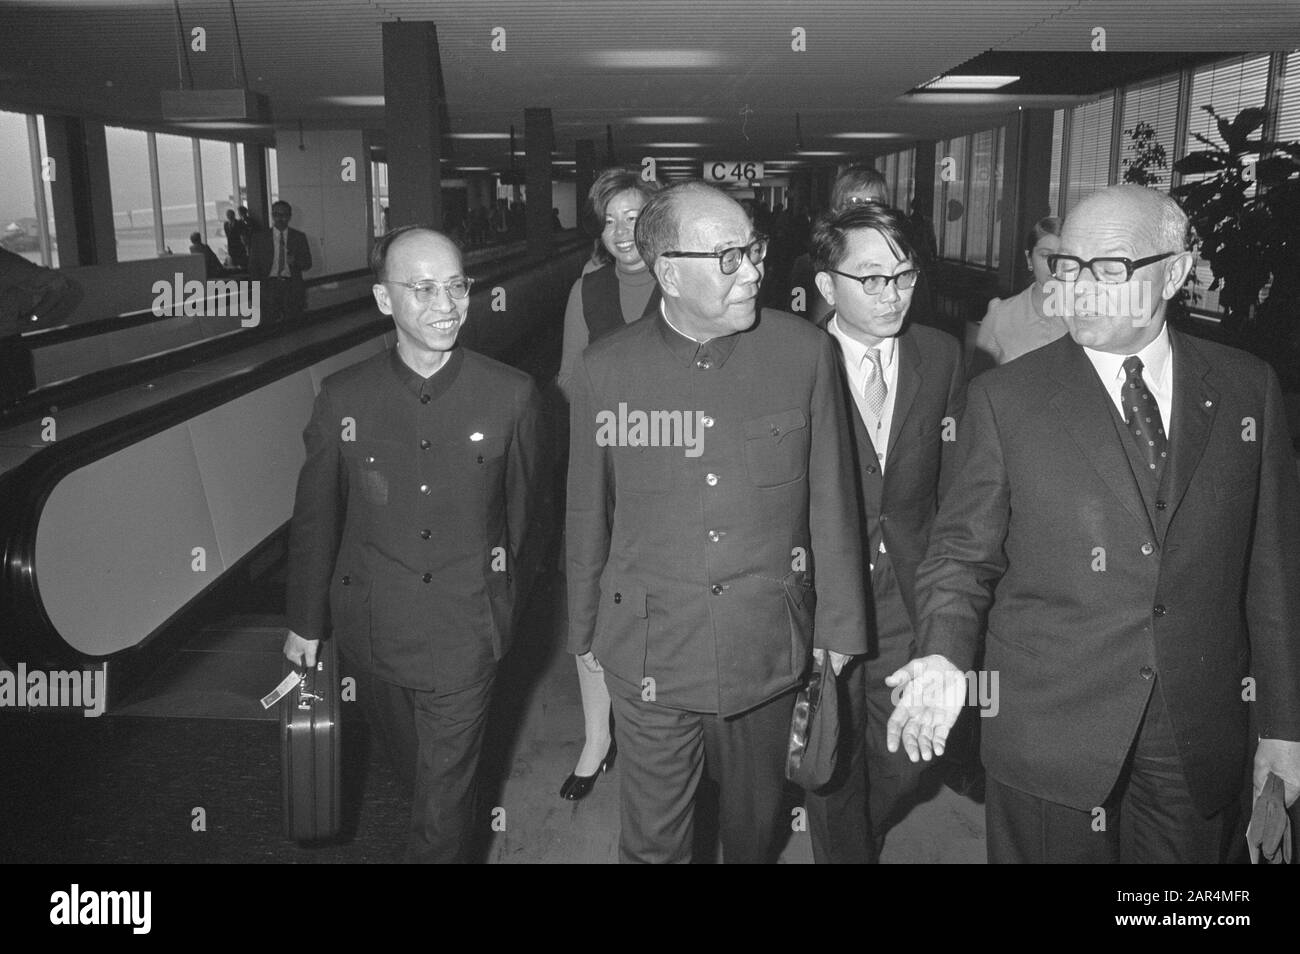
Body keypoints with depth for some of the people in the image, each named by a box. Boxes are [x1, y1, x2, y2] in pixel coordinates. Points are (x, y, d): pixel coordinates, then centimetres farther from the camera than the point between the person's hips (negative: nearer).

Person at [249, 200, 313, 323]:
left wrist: (295, 261, -12)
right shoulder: (259, 237, 9)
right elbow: (253, 266, 8)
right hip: (269, 284, 0)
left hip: (292, 286, 0)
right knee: (269, 322, -13)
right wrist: (259, 285, -7)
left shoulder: (299, 237, 10)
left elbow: (308, 264, 9)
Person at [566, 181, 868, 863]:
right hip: (649, 653, 0)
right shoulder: (605, 369, -7)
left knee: (754, 819, 21)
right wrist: (585, 634, 11)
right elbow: (587, 514, 3)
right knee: (653, 838, 13)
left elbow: (831, 500, 0)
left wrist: (839, 625, 4)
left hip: (767, 647, 1)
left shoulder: (805, 351, -7)